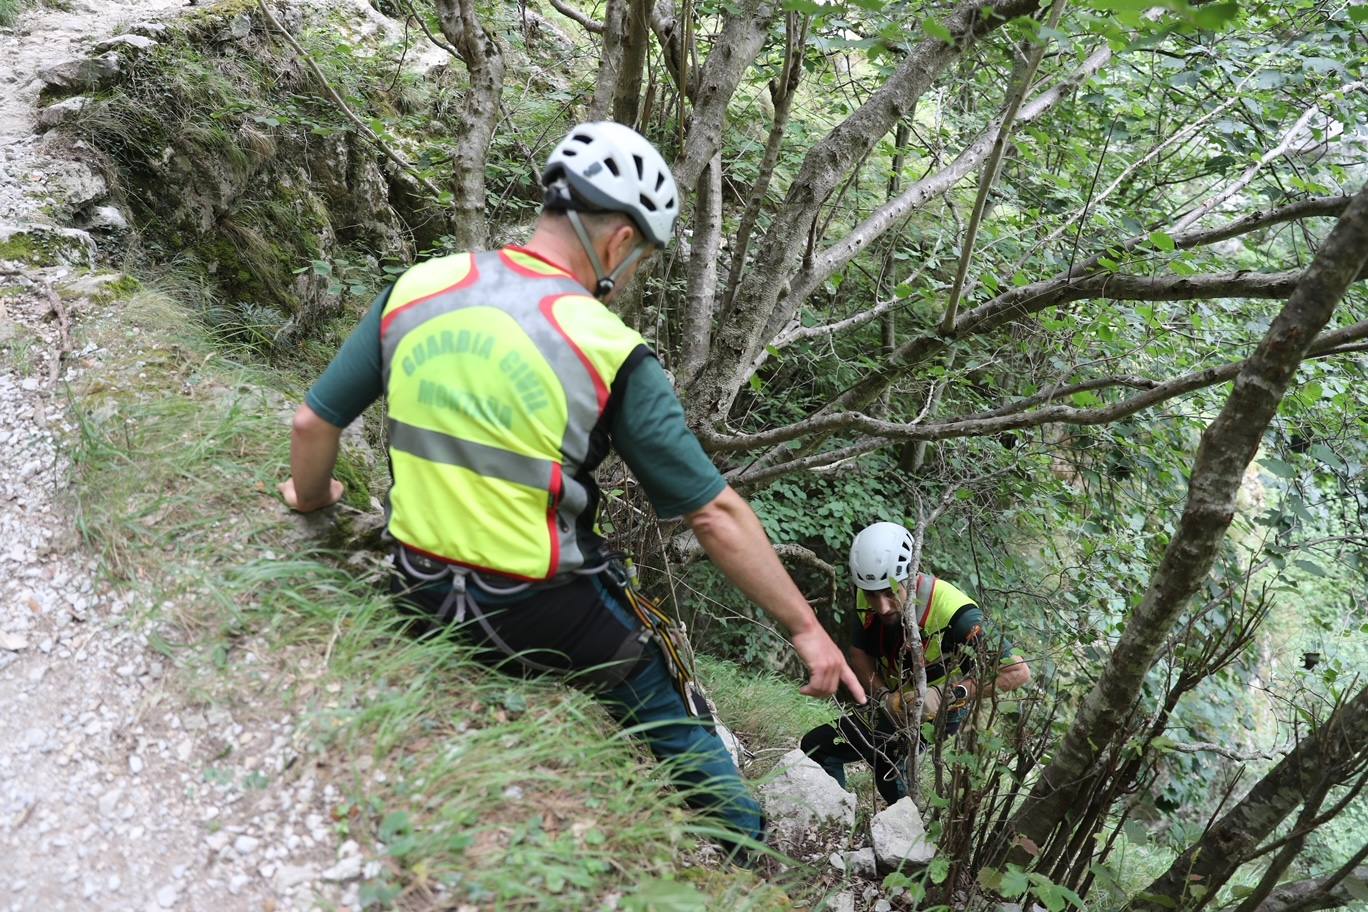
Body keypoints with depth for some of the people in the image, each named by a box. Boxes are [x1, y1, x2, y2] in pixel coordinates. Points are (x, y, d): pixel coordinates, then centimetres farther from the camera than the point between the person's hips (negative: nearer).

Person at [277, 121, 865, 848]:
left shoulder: (419, 287, -4)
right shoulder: (611, 353, -17)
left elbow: (314, 422, 4)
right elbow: (715, 516, -13)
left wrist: (310, 497, 26)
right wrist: (808, 630, -2)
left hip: (422, 590, 6)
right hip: (541, 615, -5)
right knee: (677, 724, 20)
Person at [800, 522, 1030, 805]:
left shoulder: (952, 612, -37)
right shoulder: (868, 598, -19)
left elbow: (1018, 671, -36)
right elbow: (859, 653, -3)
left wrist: (946, 695, -43)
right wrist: (883, 696, -22)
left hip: (935, 715, -6)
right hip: (894, 701, 6)